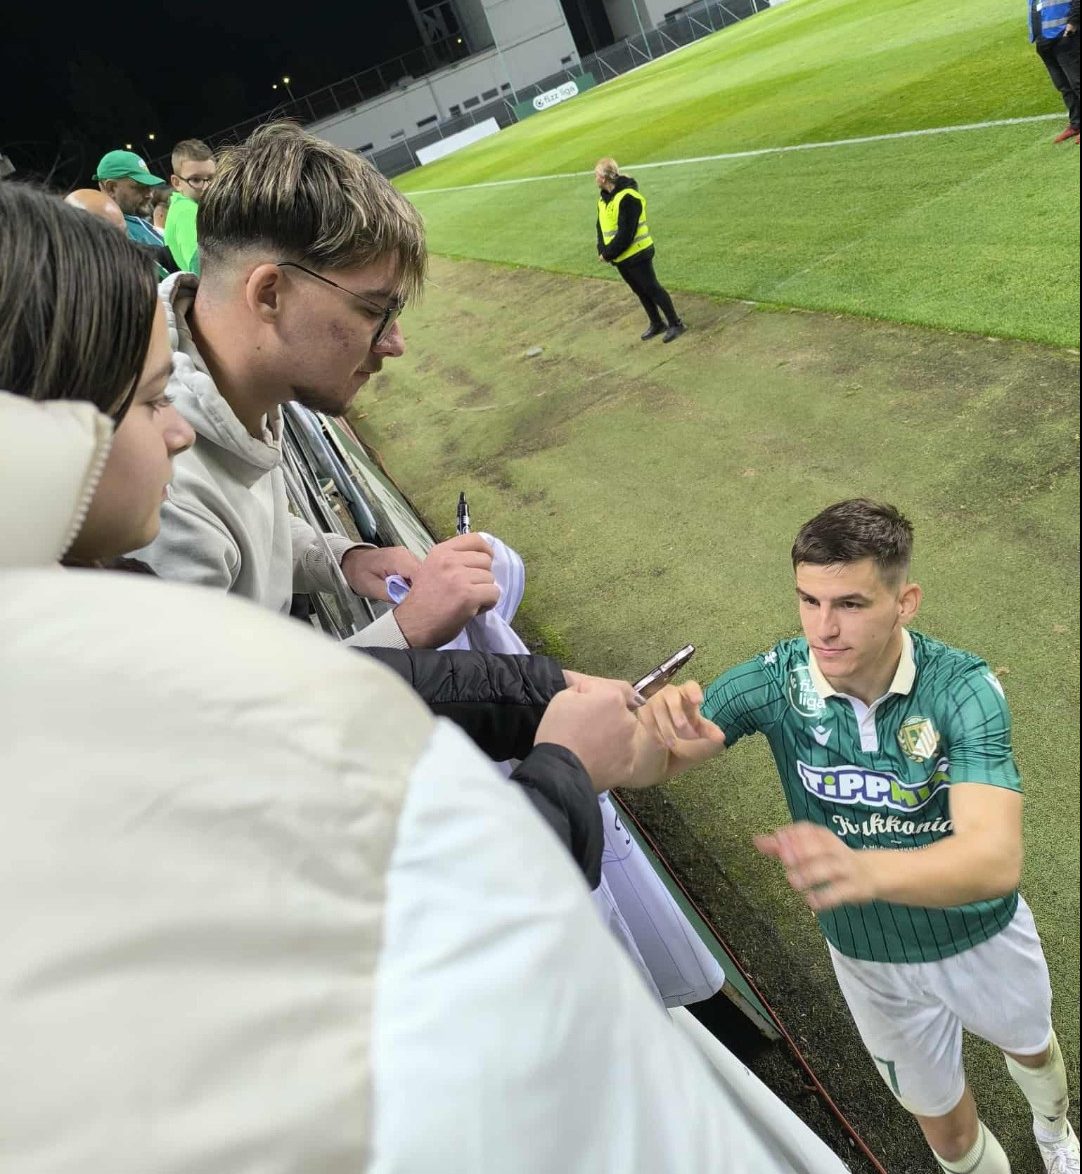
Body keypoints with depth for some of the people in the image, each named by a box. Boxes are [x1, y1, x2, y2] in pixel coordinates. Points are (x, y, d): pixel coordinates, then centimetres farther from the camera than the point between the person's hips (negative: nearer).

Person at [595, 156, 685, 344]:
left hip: (637, 255, -9)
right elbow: (601, 227, 10)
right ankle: (657, 324, 30)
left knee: (652, 289, -1)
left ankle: (675, 323, 10)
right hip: (620, 258, 9)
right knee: (640, 292, 17)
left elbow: (625, 234, -26)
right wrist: (602, 251, -5)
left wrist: (608, 253, -19)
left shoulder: (628, 198, -22)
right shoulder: (603, 198, 7)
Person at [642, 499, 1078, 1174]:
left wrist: (864, 868, -64)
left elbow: (997, 858, -43)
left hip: (983, 935, 1)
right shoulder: (776, 682, -27)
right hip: (870, 959, 0)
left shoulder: (963, 687, -32)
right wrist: (665, 721, -54)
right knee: (942, 1120, 23)